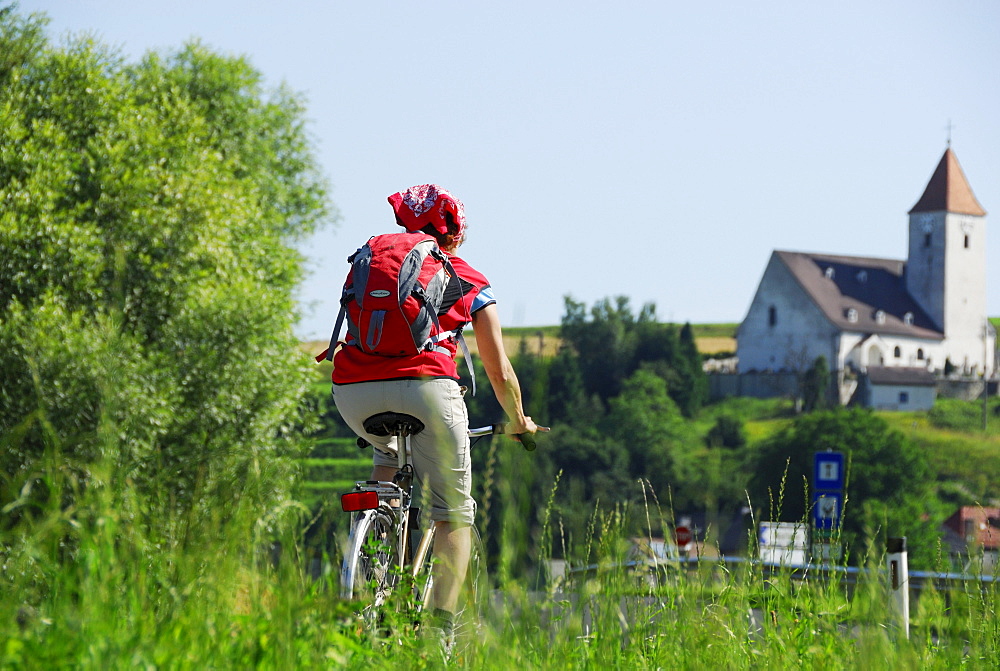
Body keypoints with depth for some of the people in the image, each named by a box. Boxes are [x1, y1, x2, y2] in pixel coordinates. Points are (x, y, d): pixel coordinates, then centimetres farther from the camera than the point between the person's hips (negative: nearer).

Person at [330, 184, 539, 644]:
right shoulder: (470, 282, 22)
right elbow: (500, 372, 26)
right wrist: (519, 423, 44)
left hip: (352, 392, 3)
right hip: (424, 383, -3)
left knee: (387, 451, 37)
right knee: (454, 513, 10)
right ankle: (441, 624, -4)